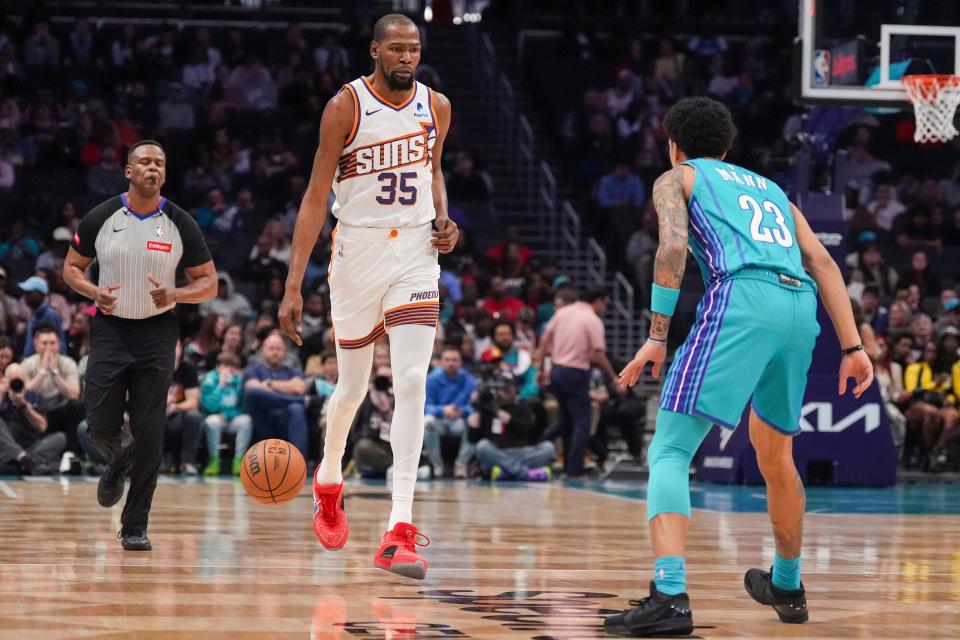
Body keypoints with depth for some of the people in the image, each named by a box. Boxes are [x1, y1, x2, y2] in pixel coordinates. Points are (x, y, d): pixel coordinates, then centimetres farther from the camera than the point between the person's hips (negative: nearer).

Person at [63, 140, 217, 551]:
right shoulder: (101, 219, -3)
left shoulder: (180, 224, -4)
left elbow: (209, 283, 1)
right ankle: (117, 463, 33)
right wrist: (94, 292, -14)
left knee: (149, 432, -4)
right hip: (110, 329, 0)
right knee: (101, 426, -5)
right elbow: (72, 268, 8)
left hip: (157, 332, 0)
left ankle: (135, 527, 5)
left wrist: (174, 295, -19)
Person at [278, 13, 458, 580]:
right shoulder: (347, 106, -10)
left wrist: (443, 218, 2)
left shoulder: (436, 107, 2)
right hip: (358, 251, -2)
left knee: (412, 384, -14)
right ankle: (329, 481, 45)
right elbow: (316, 198, -10)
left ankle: (400, 532, -18)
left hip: (416, 254, 2)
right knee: (354, 387, 12)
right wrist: (294, 285, -15)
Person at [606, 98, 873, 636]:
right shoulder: (769, 188, 34)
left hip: (742, 298, -6)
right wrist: (853, 347, 16)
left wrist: (657, 336, -2)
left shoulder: (676, 178, 20)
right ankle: (787, 587, 41)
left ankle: (671, 596, -28)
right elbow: (823, 262, 21)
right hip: (801, 309, 6)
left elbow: (673, 248, -1)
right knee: (775, 452, 28)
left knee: (670, 451, -8)